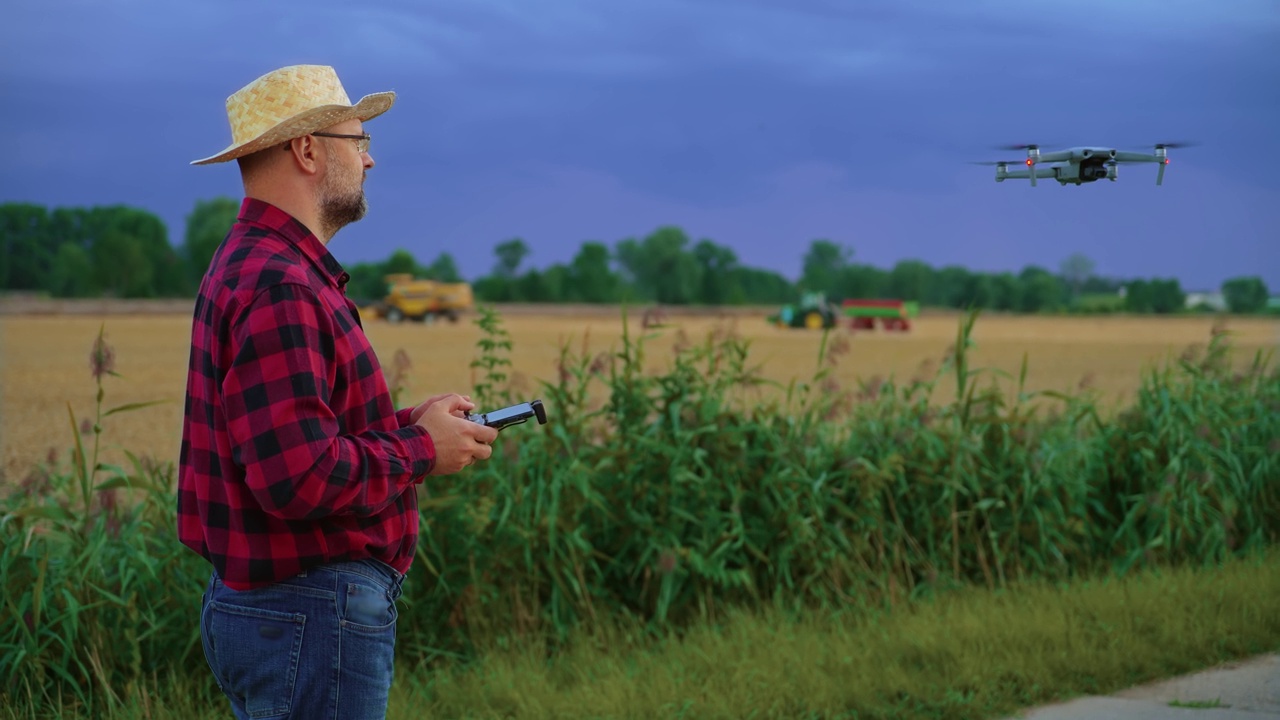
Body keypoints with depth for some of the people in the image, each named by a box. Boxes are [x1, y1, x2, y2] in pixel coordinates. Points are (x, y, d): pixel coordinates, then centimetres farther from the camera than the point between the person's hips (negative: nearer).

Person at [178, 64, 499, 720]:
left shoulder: (248, 266, 14)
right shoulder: (280, 287, -20)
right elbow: (300, 477, -27)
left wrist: (403, 423, 10)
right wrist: (420, 451, -13)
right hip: (311, 617, -11)